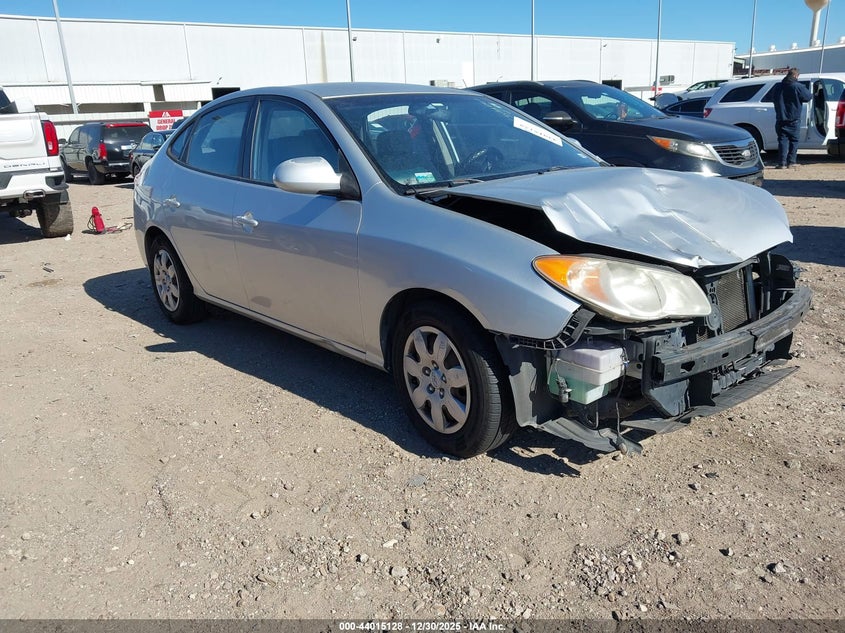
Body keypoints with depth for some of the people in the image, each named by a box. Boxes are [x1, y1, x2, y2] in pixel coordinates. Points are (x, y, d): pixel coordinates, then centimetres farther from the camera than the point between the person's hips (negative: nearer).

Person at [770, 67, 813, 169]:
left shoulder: (777, 87, 6)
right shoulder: (798, 87, -8)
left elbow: (773, 99, 19)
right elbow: (808, 97, -2)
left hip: (780, 119, 3)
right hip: (794, 119, -3)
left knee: (782, 140, 2)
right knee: (793, 140, 8)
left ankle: (782, 162, -7)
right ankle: (791, 161, 9)